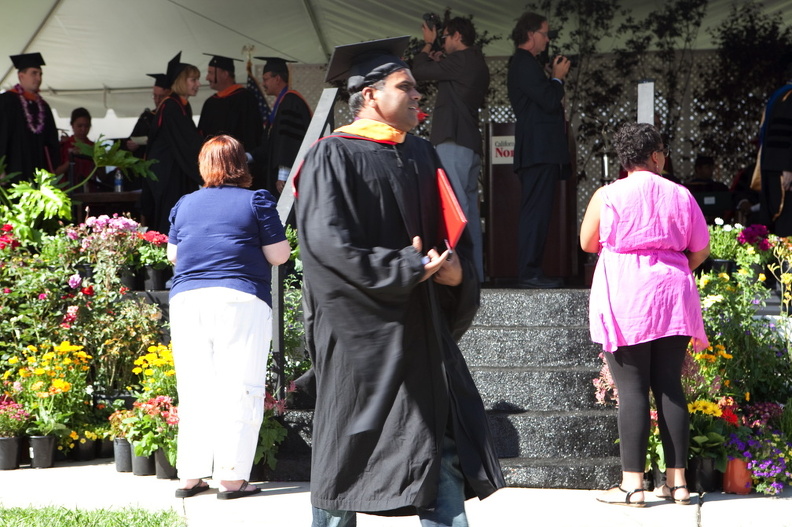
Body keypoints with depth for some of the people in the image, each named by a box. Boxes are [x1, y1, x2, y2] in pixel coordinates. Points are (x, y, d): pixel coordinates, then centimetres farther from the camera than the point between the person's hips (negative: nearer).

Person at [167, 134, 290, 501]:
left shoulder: (185, 204, 13)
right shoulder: (256, 201, 1)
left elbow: (172, 254, 22)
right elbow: (279, 256, 0)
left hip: (186, 300, 4)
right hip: (241, 300, -4)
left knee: (194, 389, 8)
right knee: (238, 389, -2)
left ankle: (190, 476, 8)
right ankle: (231, 477, -5)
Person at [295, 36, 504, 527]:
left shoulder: (422, 155, 14)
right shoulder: (334, 156, -7)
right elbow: (328, 242, -17)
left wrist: (457, 270, -8)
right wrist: (407, 268, -17)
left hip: (421, 329, 6)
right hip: (360, 330, -6)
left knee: (443, 446, 2)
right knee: (348, 451, 2)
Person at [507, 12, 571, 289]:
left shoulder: (522, 64, 22)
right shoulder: (525, 64, -12)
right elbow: (550, 101, -18)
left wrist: (554, 78, 14)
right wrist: (558, 78, -4)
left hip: (540, 151, 11)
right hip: (539, 150, -11)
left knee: (536, 212, 12)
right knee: (536, 211, -12)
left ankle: (531, 271, 14)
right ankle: (528, 273, -13)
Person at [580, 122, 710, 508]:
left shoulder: (607, 196, -4)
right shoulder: (680, 196, 5)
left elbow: (588, 243, 7)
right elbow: (700, 249, 9)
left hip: (625, 301, -3)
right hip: (672, 301, 3)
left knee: (632, 389, -3)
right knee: (669, 386, 7)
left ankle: (633, 483, -5)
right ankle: (677, 481, 9)